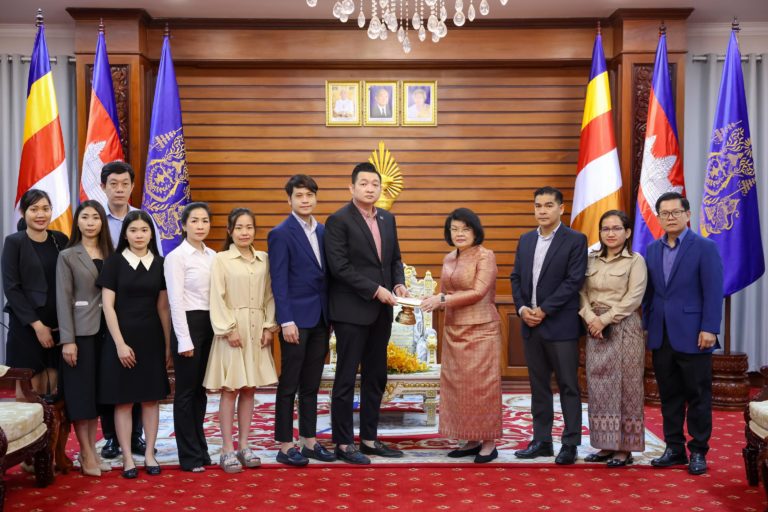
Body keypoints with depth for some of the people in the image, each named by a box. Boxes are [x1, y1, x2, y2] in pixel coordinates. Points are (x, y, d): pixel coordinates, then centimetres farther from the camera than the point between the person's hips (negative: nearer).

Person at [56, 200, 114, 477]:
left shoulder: (110, 255, 10)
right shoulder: (67, 256, -1)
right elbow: (63, 299, -7)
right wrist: (67, 339, -14)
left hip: (104, 330, 4)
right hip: (80, 331, -4)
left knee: (98, 391, 9)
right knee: (80, 391, -1)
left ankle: (92, 450, 18)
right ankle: (86, 454, 6)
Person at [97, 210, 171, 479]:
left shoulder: (159, 263, 5)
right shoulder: (114, 262, -3)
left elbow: (163, 307, 7)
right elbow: (108, 305, -6)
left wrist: (168, 344, 4)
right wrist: (120, 343, -12)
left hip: (151, 338, 3)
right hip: (123, 336, -3)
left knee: (151, 397, 7)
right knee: (123, 399, 2)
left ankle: (149, 454, 17)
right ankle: (127, 458, 10)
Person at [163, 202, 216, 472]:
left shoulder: (212, 256, 10)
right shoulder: (176, 257, -7)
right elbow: (176, 301, -11)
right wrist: (184, 340, -15)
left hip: (210, 324, 6)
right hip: (188, 324, -6)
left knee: (200, 389, 13)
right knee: (186, 391, 3)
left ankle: (200, 448, 23)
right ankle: (189, 455, 12)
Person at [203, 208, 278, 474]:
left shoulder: (263, 260, 9)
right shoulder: (221, 260, -2)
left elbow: (269, 296, 10)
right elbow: (217, 298, -7)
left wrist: (269, 326, 1)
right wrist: (229, 329, -13)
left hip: (257, 330, 4)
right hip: (232, 330, -4)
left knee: (249, 389, 9)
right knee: (230, 390, -1)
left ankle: (244, 446, 16)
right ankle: (227, 450, 4)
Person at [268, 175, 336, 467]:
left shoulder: (323, 232, 12)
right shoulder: (281, 234, -7)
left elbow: (326, 274, 14)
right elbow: (279, 281, -12)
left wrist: (331, 315, 9)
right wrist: (286, 321, -17)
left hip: (321, 319, 6)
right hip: (296, 319, -6)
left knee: (311, 385, 12)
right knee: (289, 385, 2)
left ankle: (309, 441, 21)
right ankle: (285, 446, 10)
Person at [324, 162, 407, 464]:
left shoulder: (387, 219, 12)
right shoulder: (338, 220, -9)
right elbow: (339, 266, -16)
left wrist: (399, 284, -3)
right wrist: (376, 290, -18)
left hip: (381, 312, 7)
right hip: (352, 311, -7)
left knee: (376, 378, 12)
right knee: (346, 379, 1)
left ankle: (369, 439, 23)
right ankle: (343, 443, 10)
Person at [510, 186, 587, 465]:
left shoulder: (575, 240, -5)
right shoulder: (525, 240, 13)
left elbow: (574, 281, -12)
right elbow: (516, 278, 13)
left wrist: (543, 310, -14)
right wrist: (522, 308, -4)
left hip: (561, 325, -6)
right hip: (531, 325, 6)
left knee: (568, 386, 1)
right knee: (538, 386, 12)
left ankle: (570, 444, 8)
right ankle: (542, 441, 20)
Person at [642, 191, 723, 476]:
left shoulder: (705, 247, -5)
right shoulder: (652, 249, 10)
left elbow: (713, 292, -9)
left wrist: (709, 329, -15)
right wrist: (647, 325, 8)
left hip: (692, 335, -4)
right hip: (661, 336, 5)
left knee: (698, 396, 4)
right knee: (669, 395, 11)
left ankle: (698, 452, 15)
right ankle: (674, 449, 20)